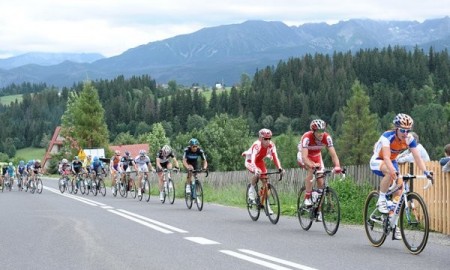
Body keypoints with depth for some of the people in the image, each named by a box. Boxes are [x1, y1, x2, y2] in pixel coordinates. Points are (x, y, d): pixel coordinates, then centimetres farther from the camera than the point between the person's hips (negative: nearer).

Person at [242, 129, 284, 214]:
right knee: (257, 173, -35)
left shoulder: (271, 145, -22)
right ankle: (252, 189, -7)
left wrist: (280, 168, -41)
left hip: (260, 161, 5)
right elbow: (253, 158, -46)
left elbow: (275, 157, -25)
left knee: (265, 181, -7)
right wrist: (255, 169, -62)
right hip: (250, 161, -5)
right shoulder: (257, 145, -35)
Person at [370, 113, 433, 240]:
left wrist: (425, 171, -39)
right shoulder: (387, 136, -31)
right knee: (390, 173, -39)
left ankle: (393, 223, 2)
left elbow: (417, 157, -23)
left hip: (392, 162, 5)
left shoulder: (409, 139, -17)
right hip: (377, 161, -5)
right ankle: (381, 200, -21)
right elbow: (386, 157, -43)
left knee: (398, 191, -8)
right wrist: (393, 171, -60)